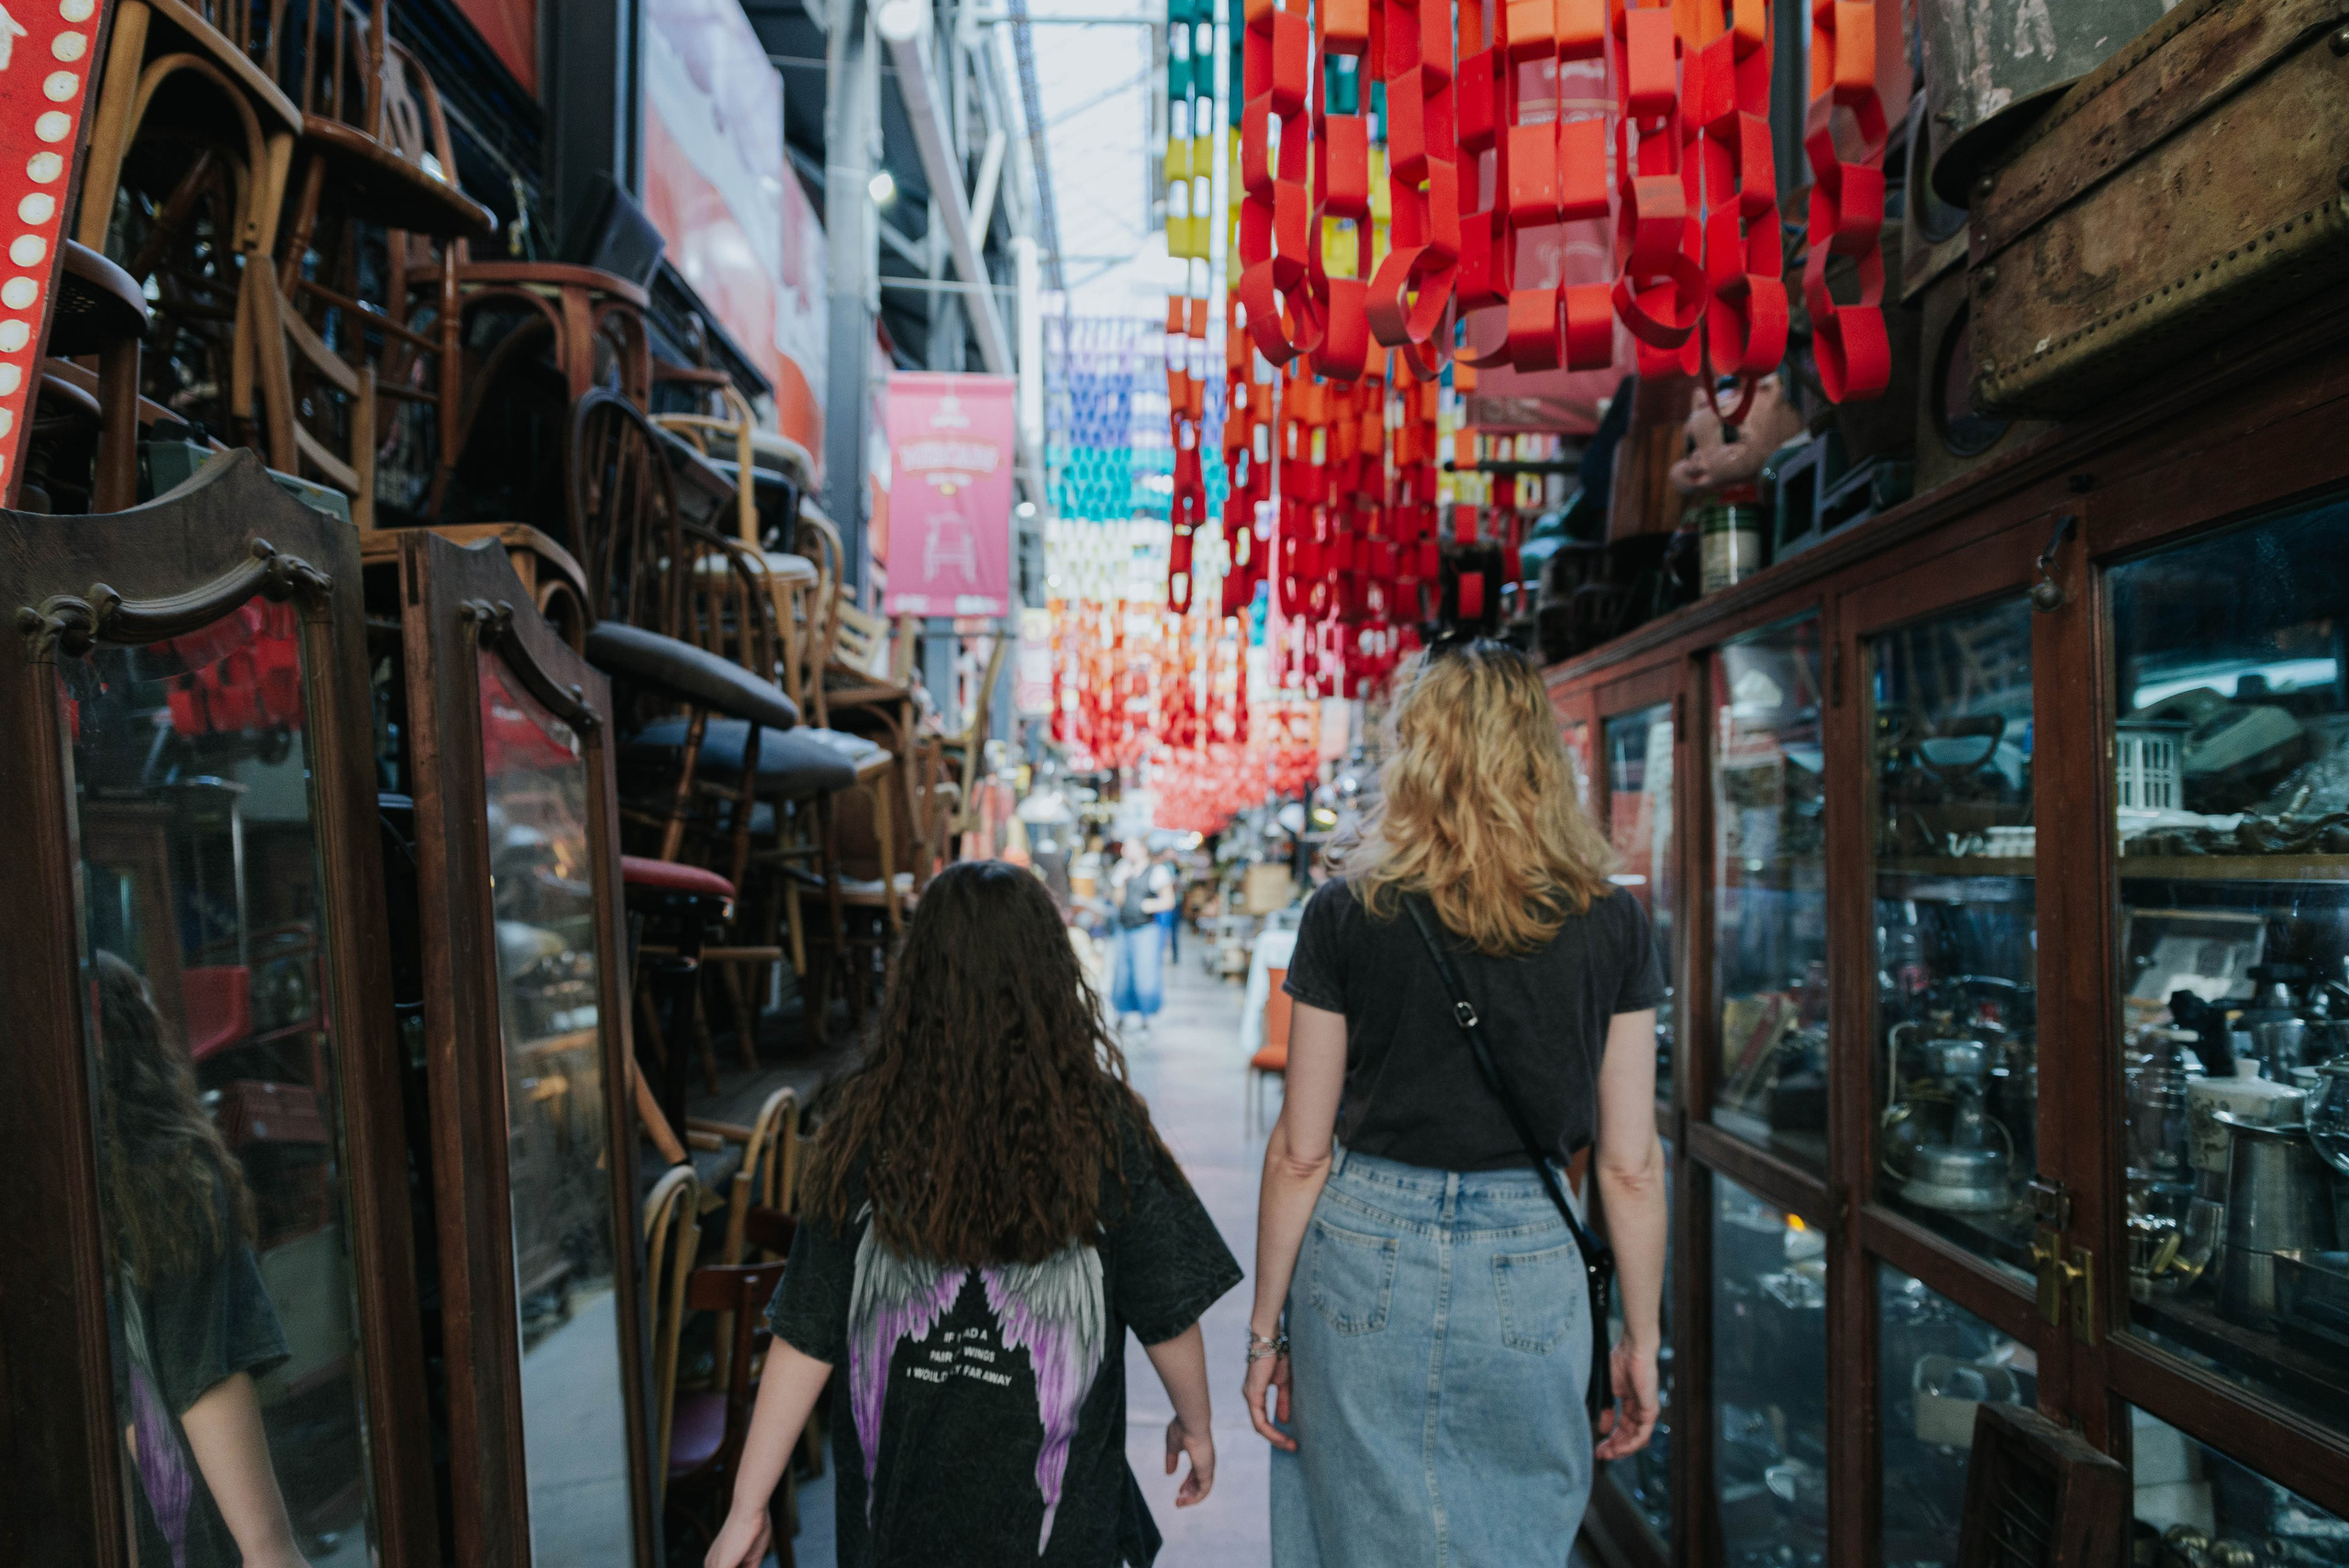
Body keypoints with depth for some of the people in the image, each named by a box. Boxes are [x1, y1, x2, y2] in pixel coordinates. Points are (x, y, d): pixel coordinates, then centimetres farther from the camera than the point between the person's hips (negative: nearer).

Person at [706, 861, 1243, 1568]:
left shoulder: (867, 1131, -13)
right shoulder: (1101, 1130, -14)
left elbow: (806, 1336, -10)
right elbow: (1166, 1312, -5)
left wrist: (747, 1507, 0)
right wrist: (1195, 1423, 12)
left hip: (901, 1494, 1)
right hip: (1050, 1510, -1)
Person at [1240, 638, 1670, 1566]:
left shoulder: (1347, 913, -7)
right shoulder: (1610, 925, -3)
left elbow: (1301, 1153, -5)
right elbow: (1631, 1165, -1)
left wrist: (1267, 1329, 5)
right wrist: (1641, 1341, 10)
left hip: (1364, 1258, -1)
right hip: (1531, 1271, 1)